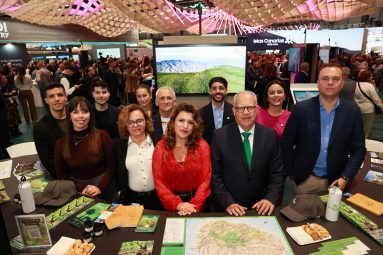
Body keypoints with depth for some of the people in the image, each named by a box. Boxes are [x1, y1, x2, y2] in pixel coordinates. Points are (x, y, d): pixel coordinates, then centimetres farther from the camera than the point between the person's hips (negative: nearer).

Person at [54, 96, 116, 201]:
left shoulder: (102, 136, -11)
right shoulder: (61, 143, -6)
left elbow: (111, 166, -7)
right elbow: (62, 175, 0)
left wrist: (100, 187, -16)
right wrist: (81, 189, -12)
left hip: (104, 189, -1)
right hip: (78, 192, 1)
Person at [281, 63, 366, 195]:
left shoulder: (352, 111, -4)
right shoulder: (302, 108, -9)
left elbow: (358, 150, -1)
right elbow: (286, 143, -4)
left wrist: (345, 178, -11)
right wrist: (292, 173, -4)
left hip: (335, 180, 2)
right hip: (304, 179, -1)